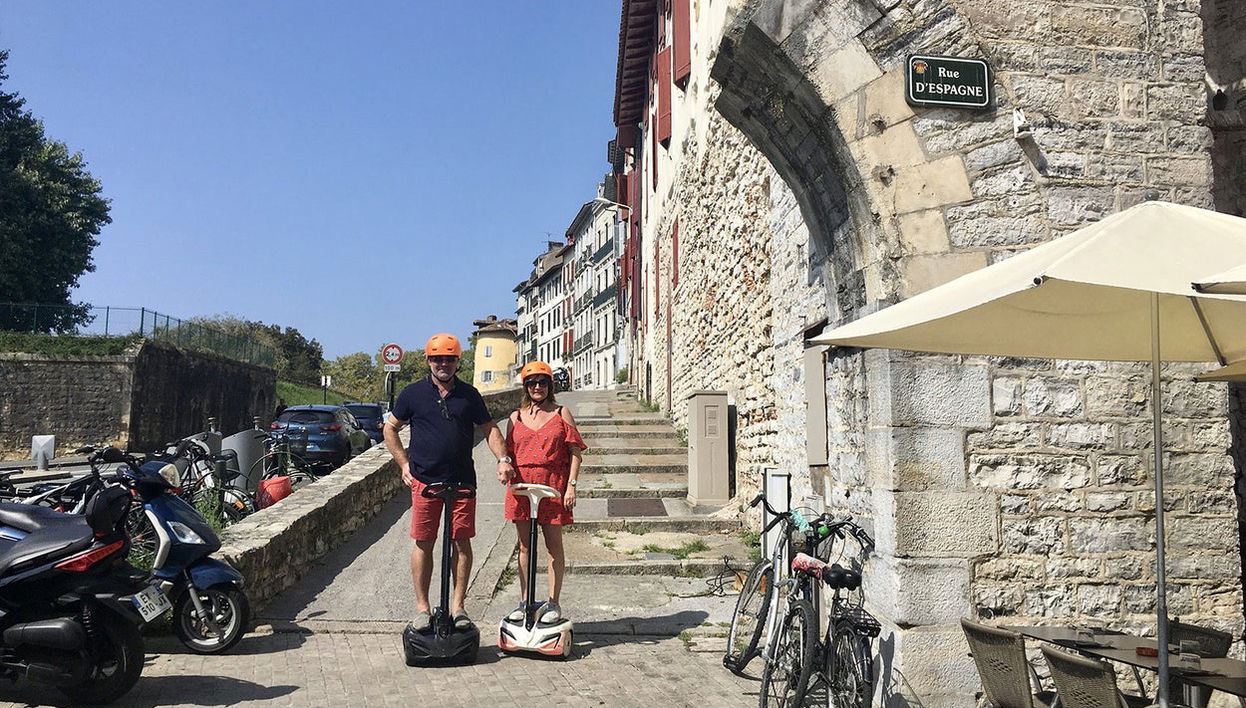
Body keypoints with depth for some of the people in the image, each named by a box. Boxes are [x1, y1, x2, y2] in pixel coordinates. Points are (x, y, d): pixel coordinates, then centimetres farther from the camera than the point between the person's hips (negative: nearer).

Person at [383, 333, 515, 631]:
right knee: (423, 544, 3)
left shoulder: (469, 394, 8)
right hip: (424, 480, -1)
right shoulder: (413, 393, 4)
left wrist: (502, 458, -3)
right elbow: (390, 428, 13)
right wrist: (404, 464, 5)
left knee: (462, 542, 3)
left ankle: (458, 605, 13)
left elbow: (489, 428, 12)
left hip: (462, 481, 1)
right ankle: (422, 607, 15)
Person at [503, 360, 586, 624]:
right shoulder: (516, 417, 12)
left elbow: (575, 452, 1)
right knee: (525, 546, 9)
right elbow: (509, 453, 15)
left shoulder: (561, 414, 4)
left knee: (554, 545, 2)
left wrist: (571, 486, -7)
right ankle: (524, 602, 18)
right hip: (522, 486, 3)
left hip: (553, 486, -2)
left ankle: (553, 603, 11)